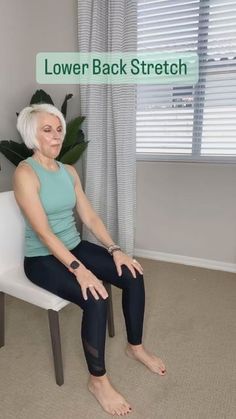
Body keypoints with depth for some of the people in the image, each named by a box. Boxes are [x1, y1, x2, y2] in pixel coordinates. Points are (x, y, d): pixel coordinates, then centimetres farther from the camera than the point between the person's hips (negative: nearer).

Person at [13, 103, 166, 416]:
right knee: (96, 298, -27)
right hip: (42, 258, -6)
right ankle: (98, 380, -2)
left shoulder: (69, 171, 6)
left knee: (133, 276, -8)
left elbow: (90, 216, 3)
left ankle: (135, 346, 15)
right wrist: (79, 269, -30)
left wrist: (114, 249, -9)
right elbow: (43, 231, -24)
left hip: (74, 247, 7)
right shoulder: (25, 173, -16)